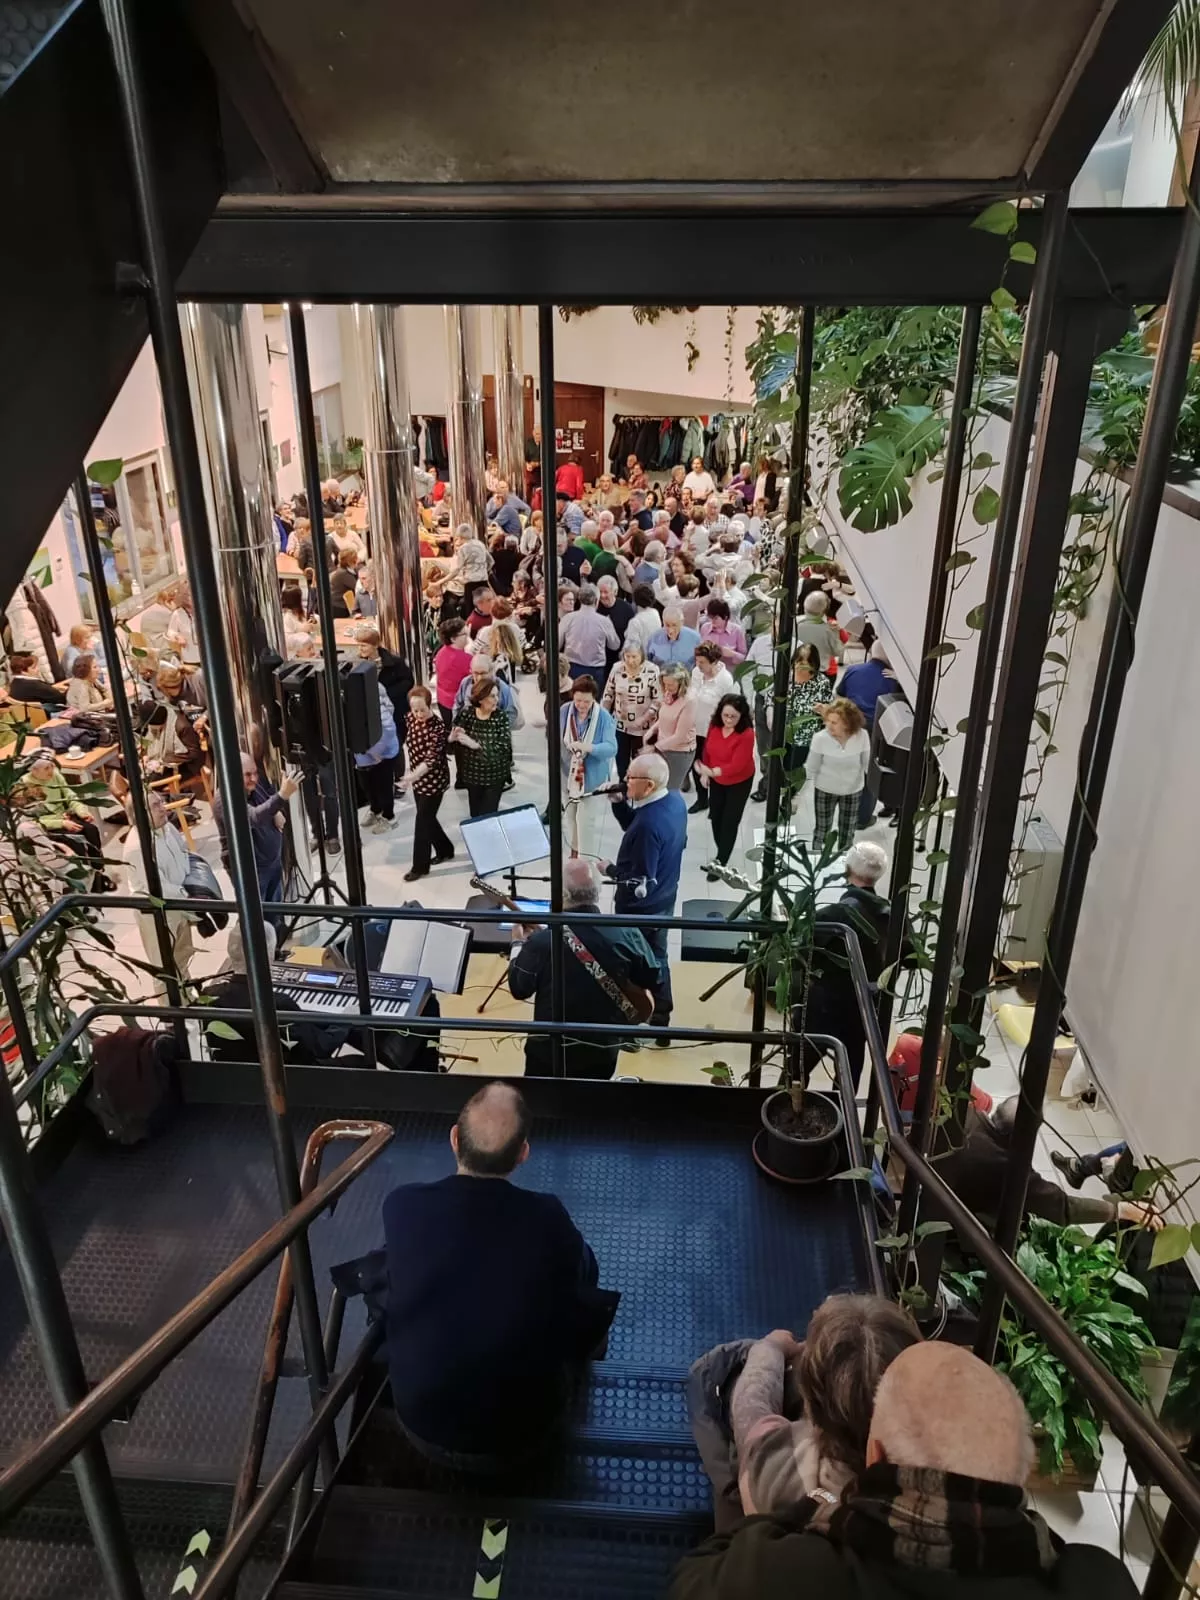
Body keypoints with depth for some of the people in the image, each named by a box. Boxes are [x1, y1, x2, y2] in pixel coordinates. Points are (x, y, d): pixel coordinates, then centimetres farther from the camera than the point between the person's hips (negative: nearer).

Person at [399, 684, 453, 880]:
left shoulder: (437, 727, -26)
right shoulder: (411, 718, -3)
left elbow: (432, 758, -32)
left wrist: (412, 776, -45)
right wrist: (412, 775, 16)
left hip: (433, 781, -7)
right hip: (418, 779, 7)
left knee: (422, 822, 1)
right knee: (427, 818, 19)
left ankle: (420, 866, 16)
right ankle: (445, 850, 40)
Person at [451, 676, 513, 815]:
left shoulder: (500, 716, -12)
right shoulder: (465, 714, -9)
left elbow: (505, 747, -23)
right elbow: (451, 746, -4)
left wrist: (476, 745, -29)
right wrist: (452, 738, -28)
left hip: (495, 776, -2)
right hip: (472, 775, 2)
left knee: (488, 816, 0)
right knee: (475, 814, 15)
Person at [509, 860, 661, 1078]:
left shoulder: (542, 941, -22)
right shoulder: (627, 934, -16)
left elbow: (519, 989, -6)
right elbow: (652, 980, -1)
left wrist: (518, 945, 7)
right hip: (604, 1050, 2)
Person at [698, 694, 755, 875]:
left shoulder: (746, 734, -30)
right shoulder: (714, 725, -13)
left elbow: (736, 765, -32)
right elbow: (708, 748, 2)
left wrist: (711, 772, -38)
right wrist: (705, 771, -4)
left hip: (739, 783, -6)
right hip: (716, 780, 6)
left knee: (729, 822, 1)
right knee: (715, 817, 15)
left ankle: (720, 862, 11)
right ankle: (721, 856, 33)